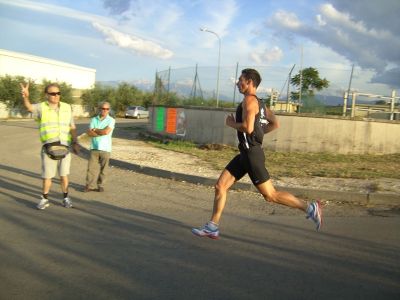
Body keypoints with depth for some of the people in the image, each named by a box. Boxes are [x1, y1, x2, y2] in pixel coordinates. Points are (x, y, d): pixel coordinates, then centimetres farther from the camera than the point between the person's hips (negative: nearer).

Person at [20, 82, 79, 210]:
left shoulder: (67, 107, 8)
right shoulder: (41, 107, 1)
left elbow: (72, 127, 11)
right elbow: (29, 107, -21)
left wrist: (75, 143, 0)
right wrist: (26, 97, -43)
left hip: (65, 146, 1)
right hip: (48, 147, -1)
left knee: (64, 175, 8)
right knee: (47, 176, 5)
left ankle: (65, 198, 24)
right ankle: (44, 199, 22)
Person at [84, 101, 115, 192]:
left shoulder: (111, 120, -2)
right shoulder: (94, 119, 7)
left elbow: (106, 131, -17)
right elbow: (89, 133, -3)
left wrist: (94, 130, -4)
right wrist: (101, 133, -13)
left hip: (105, 148, -2)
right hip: (94, 147, 2)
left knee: (103, 169, 5)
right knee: (91, 167, 0)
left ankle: (100, 185, 17)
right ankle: (90, 185, 8)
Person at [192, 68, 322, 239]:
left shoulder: (249, 100, -13)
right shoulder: (257, 101, 17)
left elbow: (248, 127, -26)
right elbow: (274, 124, 22)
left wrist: (231, 123, -8)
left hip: (252, 153, -10)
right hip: (245, 153, 10)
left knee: (270, 195, -3)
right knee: (220, 186, 6)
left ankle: (310, 208, 7)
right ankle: (212, 227, 10)